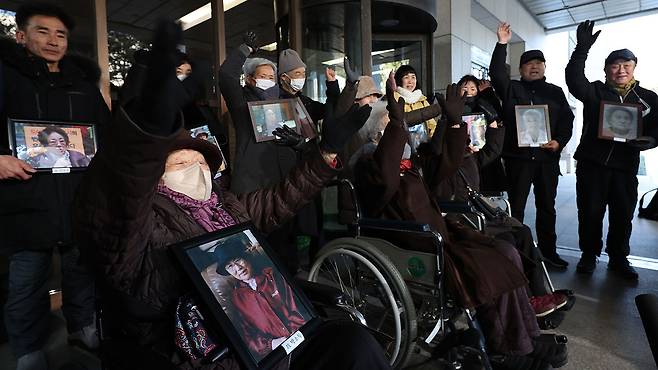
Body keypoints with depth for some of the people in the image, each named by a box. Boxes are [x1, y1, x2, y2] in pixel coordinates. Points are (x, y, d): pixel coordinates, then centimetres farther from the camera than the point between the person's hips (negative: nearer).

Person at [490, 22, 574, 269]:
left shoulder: (555, 92, 15)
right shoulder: (512, 89, 6)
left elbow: (567, 119, 10)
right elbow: (496, 73, -11)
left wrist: (560, 141, -7)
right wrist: (502, 44, -18)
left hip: (548, 157, 3)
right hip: (518, 156, -3)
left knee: (547, 207, 11)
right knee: (515, 207, 2)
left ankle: (548, 251, 24)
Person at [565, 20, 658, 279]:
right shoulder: (595, 91, 5)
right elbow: (574, 79, -15)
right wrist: (582, 49, -26)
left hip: (626, 165, 2)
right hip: (592, 163, -2)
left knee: (623, 215, 7)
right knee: (590, 212, 3)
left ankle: (618, 258, 23)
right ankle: (589, 255, 18)